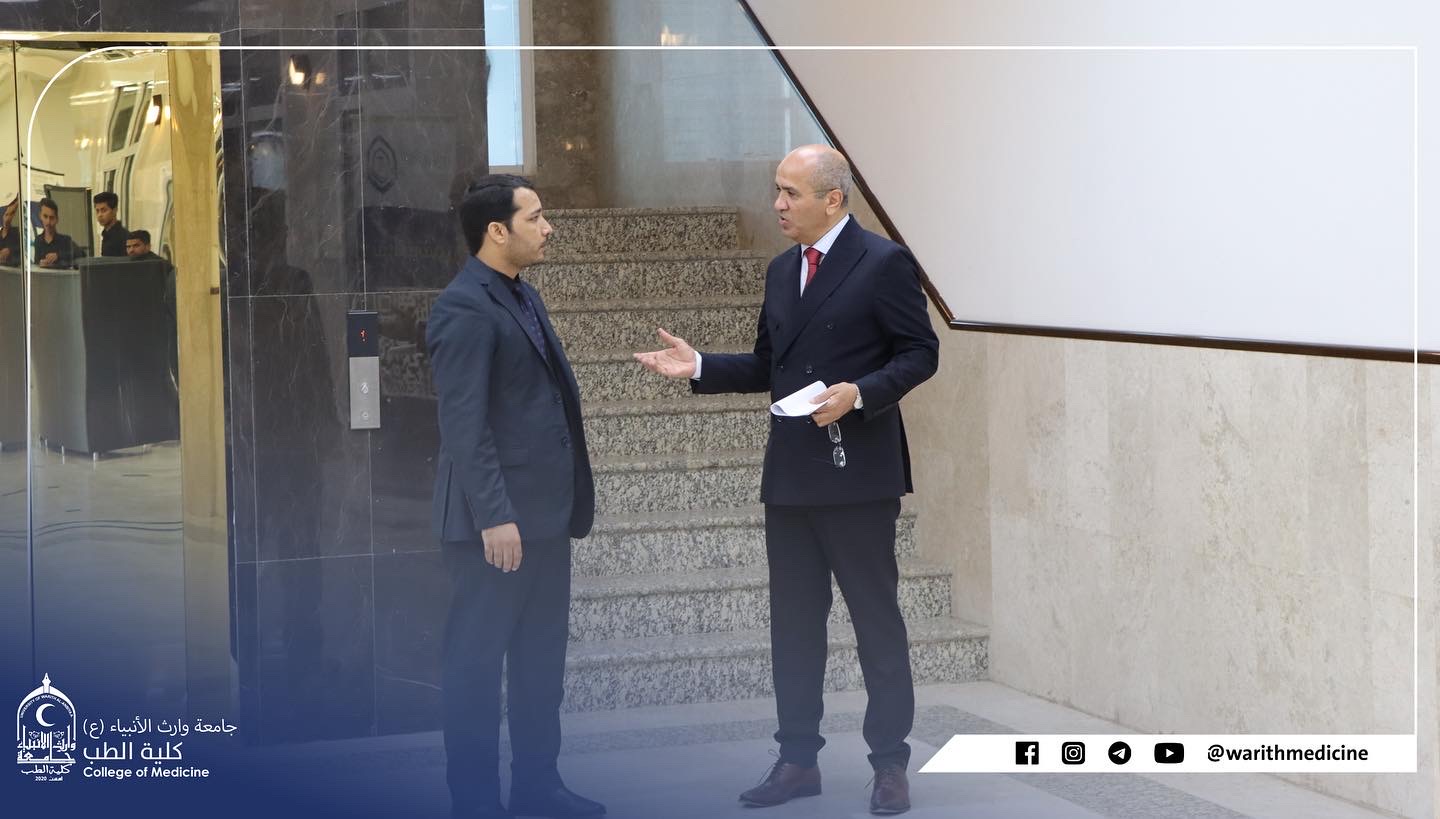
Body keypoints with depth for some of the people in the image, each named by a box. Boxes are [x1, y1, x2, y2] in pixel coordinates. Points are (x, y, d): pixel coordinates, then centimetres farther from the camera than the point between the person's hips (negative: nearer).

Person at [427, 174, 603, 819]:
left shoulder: (523, 297, 14)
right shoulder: (464, 308, -15)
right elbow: (465, 424, -20)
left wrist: (570, 502, 15)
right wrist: (494, 517, -24)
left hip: (544, 513, 10)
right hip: (497, 519, -10)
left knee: (542, 658, 16)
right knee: (476, 661, 0)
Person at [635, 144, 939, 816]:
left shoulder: (883, 263, -8)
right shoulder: (782, 271, 14)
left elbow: (920, 353, -9)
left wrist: (860, 394, -22)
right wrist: (699, 367, 6)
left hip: (858, 474, -7)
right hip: (790, 475, 7)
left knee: (876, 618, 0)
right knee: (794, 621, 10)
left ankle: (891, 764, 8)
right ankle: (798, 760, 18)